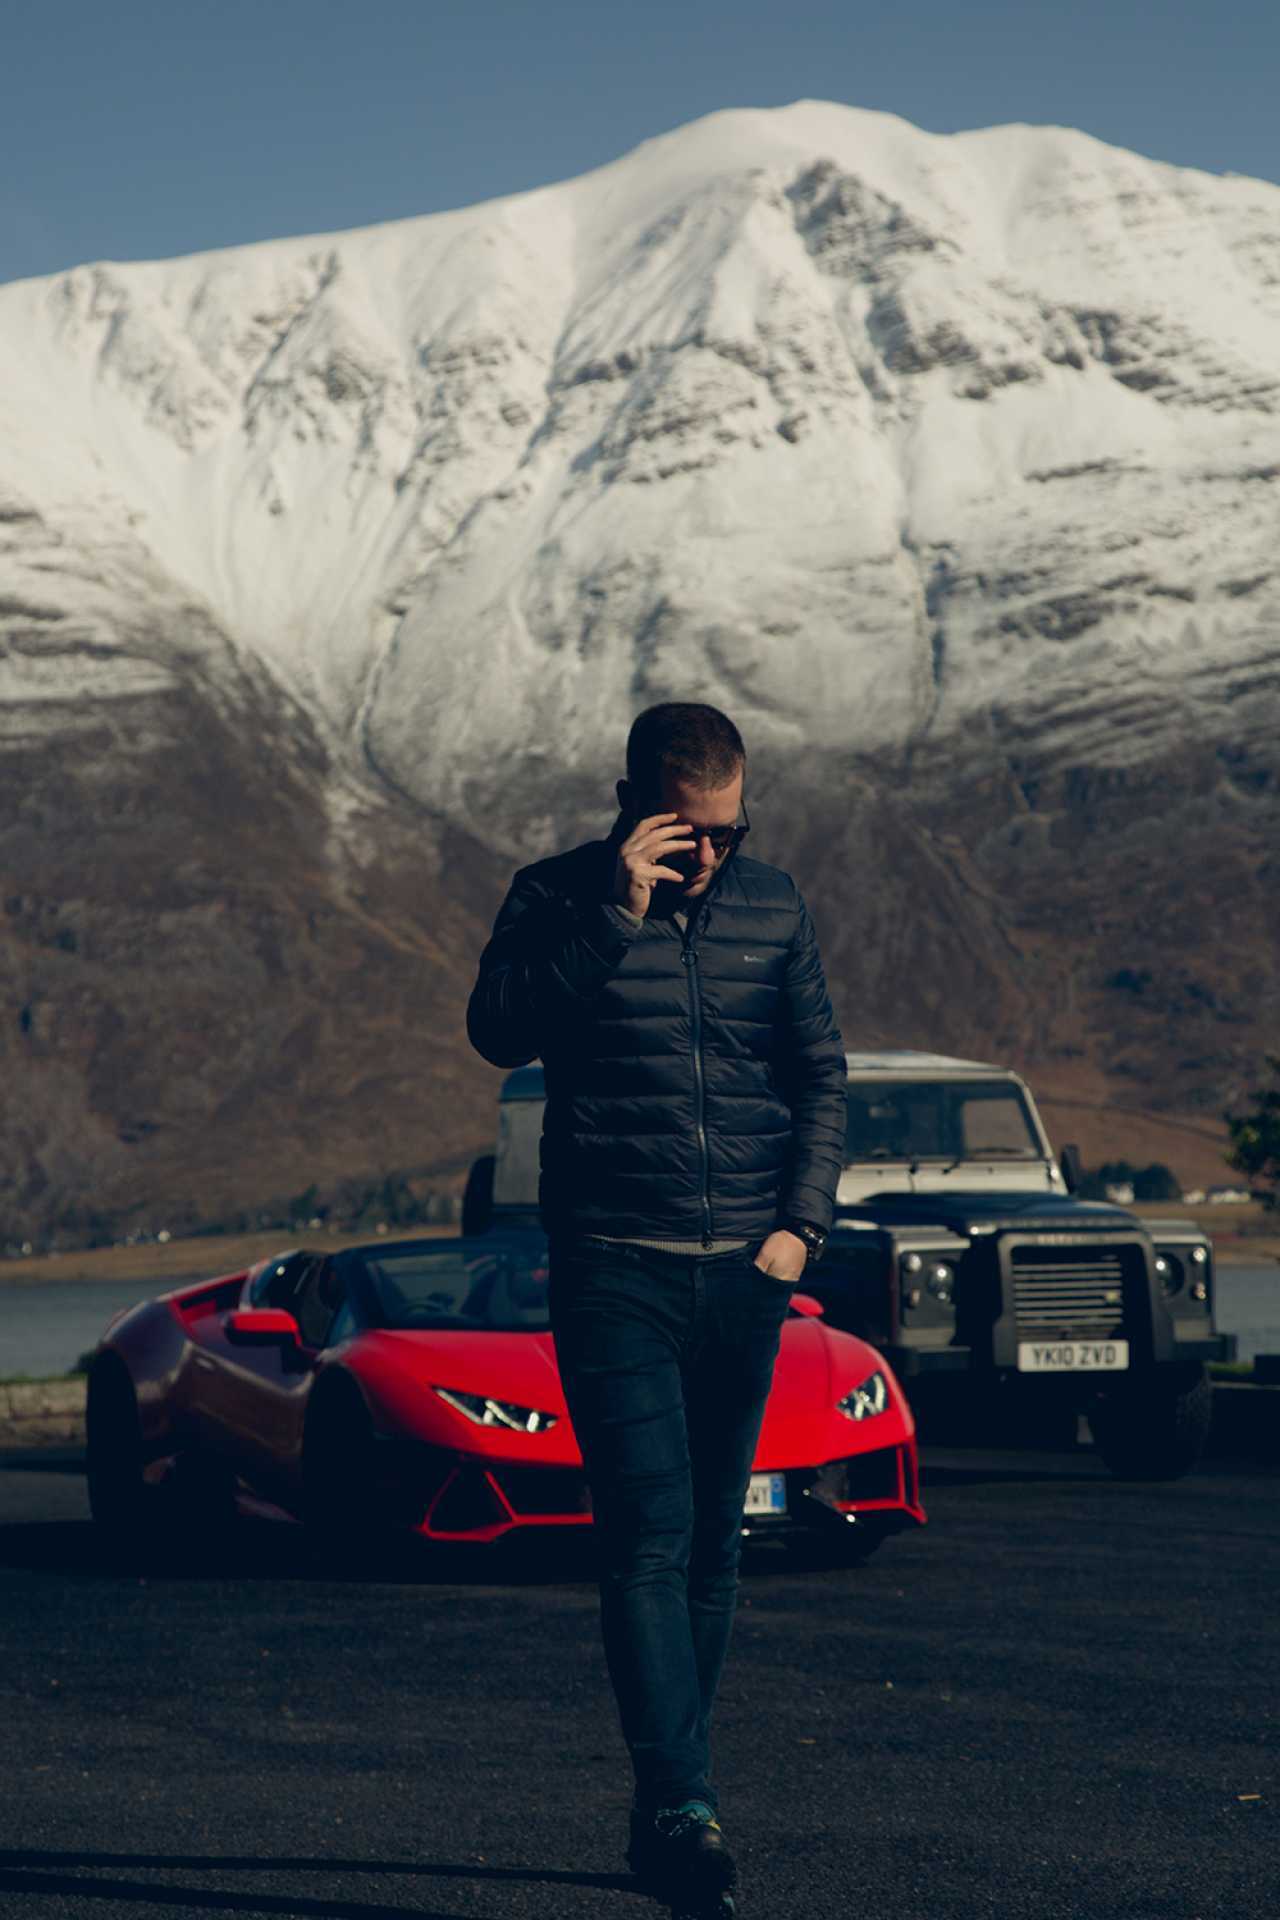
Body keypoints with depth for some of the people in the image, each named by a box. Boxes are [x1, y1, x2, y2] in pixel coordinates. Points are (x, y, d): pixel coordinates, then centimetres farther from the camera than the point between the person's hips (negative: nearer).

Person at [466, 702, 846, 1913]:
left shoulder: (772, 907, 10)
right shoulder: (558, 898, 0)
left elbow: (819, 1073, 15)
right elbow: (499, 1030, -15)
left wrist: (800, 1223, 3)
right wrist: (617, 914, -19)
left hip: (746, 1271, 4)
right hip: (615, 1270, -4)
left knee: (712, 1545, 7)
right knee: (649, 1533, -15)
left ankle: (666, 1816, 15)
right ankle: (682, 1805, -21)